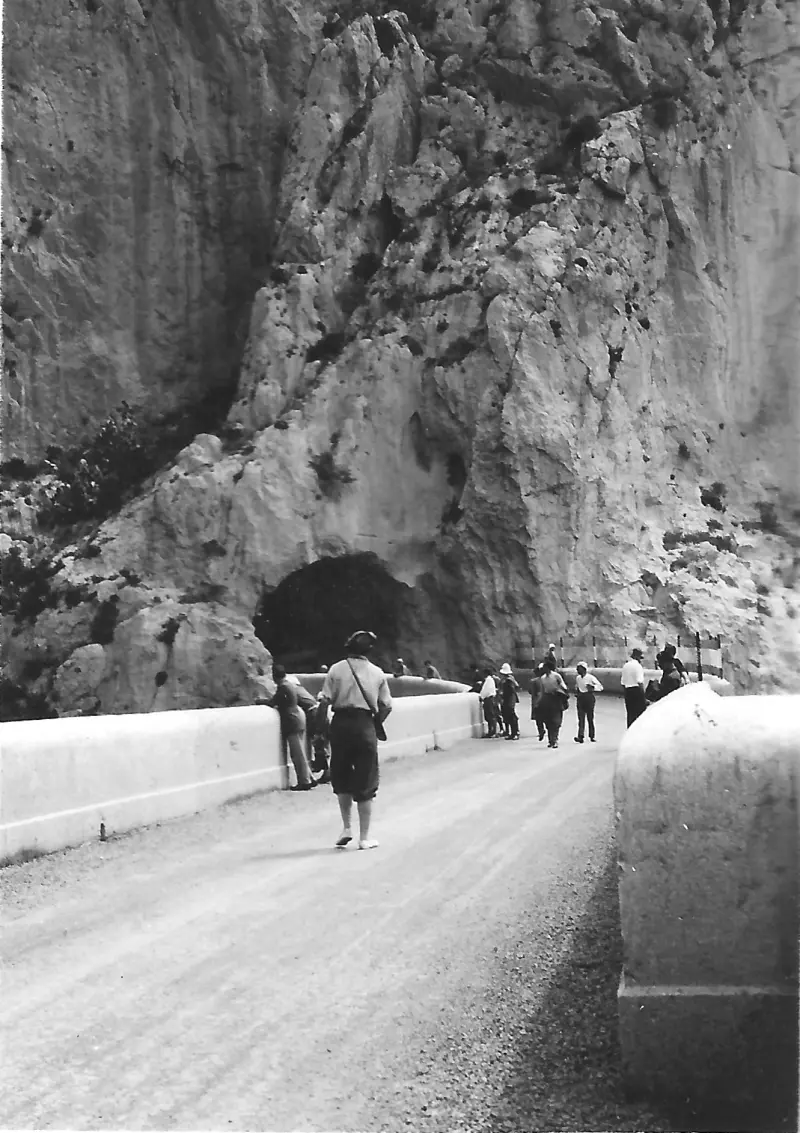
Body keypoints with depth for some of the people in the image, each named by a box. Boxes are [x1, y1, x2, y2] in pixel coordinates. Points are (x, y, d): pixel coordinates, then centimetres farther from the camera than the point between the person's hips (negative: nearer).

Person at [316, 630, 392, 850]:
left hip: (341, 723, 0)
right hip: (365, 725, 0)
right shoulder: (377, 673, 4)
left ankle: (346, 827, 13)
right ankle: (365, 837, 6)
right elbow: (386, 706, 3)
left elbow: (326, 699, -6)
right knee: (365, 783, 5)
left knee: (341, 777, 18)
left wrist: (321, 697, 16)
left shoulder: (336, 669, -1)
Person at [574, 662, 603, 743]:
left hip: (589, 697, -4)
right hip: (580, 698, 4)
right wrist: (577, 690, 7)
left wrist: (592, 687, -25)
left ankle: (591, 736, 15)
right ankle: (580, 736, -14)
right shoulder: (577, 678, 9)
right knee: (581, 718, -6)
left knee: (590, 718, 3)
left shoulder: (590, 678, -8)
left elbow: (600, 687, -9)